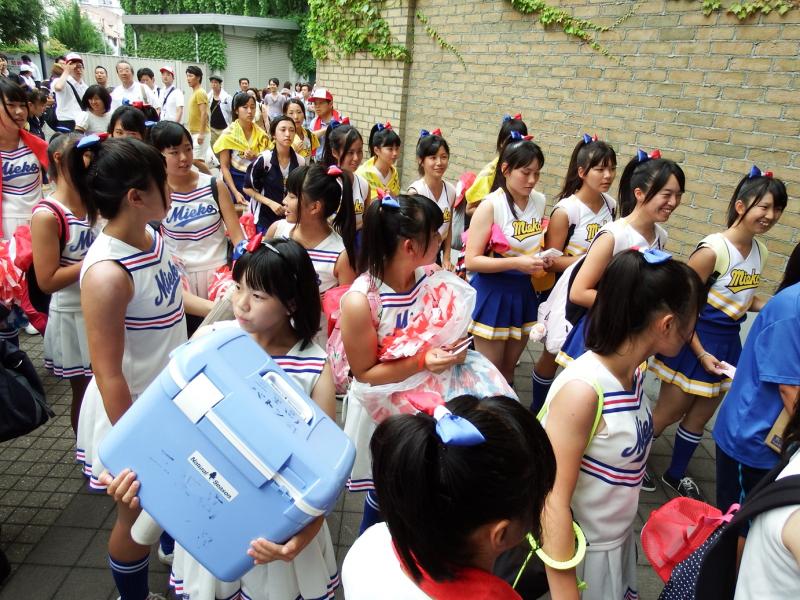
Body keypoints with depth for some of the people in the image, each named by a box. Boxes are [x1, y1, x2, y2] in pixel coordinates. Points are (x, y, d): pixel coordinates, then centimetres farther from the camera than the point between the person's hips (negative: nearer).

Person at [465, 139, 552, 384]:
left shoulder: (539, 201, 2)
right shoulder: (491, 205, -17)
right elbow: (471, 260, -20)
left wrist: (542, 259, -3)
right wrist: (516, 263, -27)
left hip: (523, 291, 6)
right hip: (492, 293, -5)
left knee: (508, 368, 19)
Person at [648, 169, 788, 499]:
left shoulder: (760, 250, 1)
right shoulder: (713, 250, -23)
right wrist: (700, 353, -20)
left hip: (728, 341, 7)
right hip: (695, 340, -7)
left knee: (700, 417, 20)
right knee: (668, 413, 8)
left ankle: (676, 474, 40)